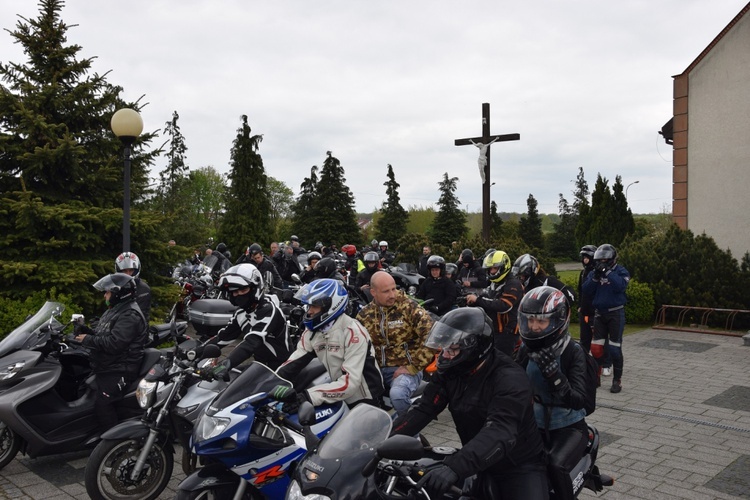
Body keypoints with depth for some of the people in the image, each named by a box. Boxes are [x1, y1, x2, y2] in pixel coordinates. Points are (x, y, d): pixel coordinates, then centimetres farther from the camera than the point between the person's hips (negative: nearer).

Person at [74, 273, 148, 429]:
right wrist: (88, 331, 4)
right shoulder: (116, 310, 17)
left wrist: (88, 340, -18)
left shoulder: (129, 316, -18)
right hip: (108, 366, 11)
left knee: (102, 404, -20)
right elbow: (104, 336, 22)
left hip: (119, 370, -11)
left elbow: (114, 343, -28)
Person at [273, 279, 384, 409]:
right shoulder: (312, 331, 1)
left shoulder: (352, 331, -23)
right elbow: (293, 362, -2)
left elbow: (351, 381, -30)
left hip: (364, 399, -7)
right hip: (339, 397, 7)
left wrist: (309, 396, -38)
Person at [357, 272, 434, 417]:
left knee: (397, 394, -35)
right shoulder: (365, 314, 6)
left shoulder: (409, 308, -8)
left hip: (406, 368, -4)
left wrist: (412, 367, -15)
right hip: (376, 368, 5)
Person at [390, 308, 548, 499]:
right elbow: (423, 409, -9)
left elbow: (500, 432, -39)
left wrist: (454, 468, -51)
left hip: (519, 465, -6)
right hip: (478, 463, 6)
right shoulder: (449, 372, -3)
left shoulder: (510, 378, -25)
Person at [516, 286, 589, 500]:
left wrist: (555, 376, -39)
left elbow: (578, 401, -25)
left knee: (556, 466, -31)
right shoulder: (526, 349, -2)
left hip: (569, 427, -4)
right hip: (537, 425, 5)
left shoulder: (573, 352, -16)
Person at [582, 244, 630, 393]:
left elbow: (620, 286, -23)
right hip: (599, 313, 4)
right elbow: (586, 290, -3)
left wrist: (607, 272, -23)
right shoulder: (594, 273, 7)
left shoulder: (621, 271, -4)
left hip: (616, 313, -4)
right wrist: (595, 277, -15)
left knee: (615, 348, -2)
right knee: (596, 347, 6)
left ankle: (617, 380, 8)